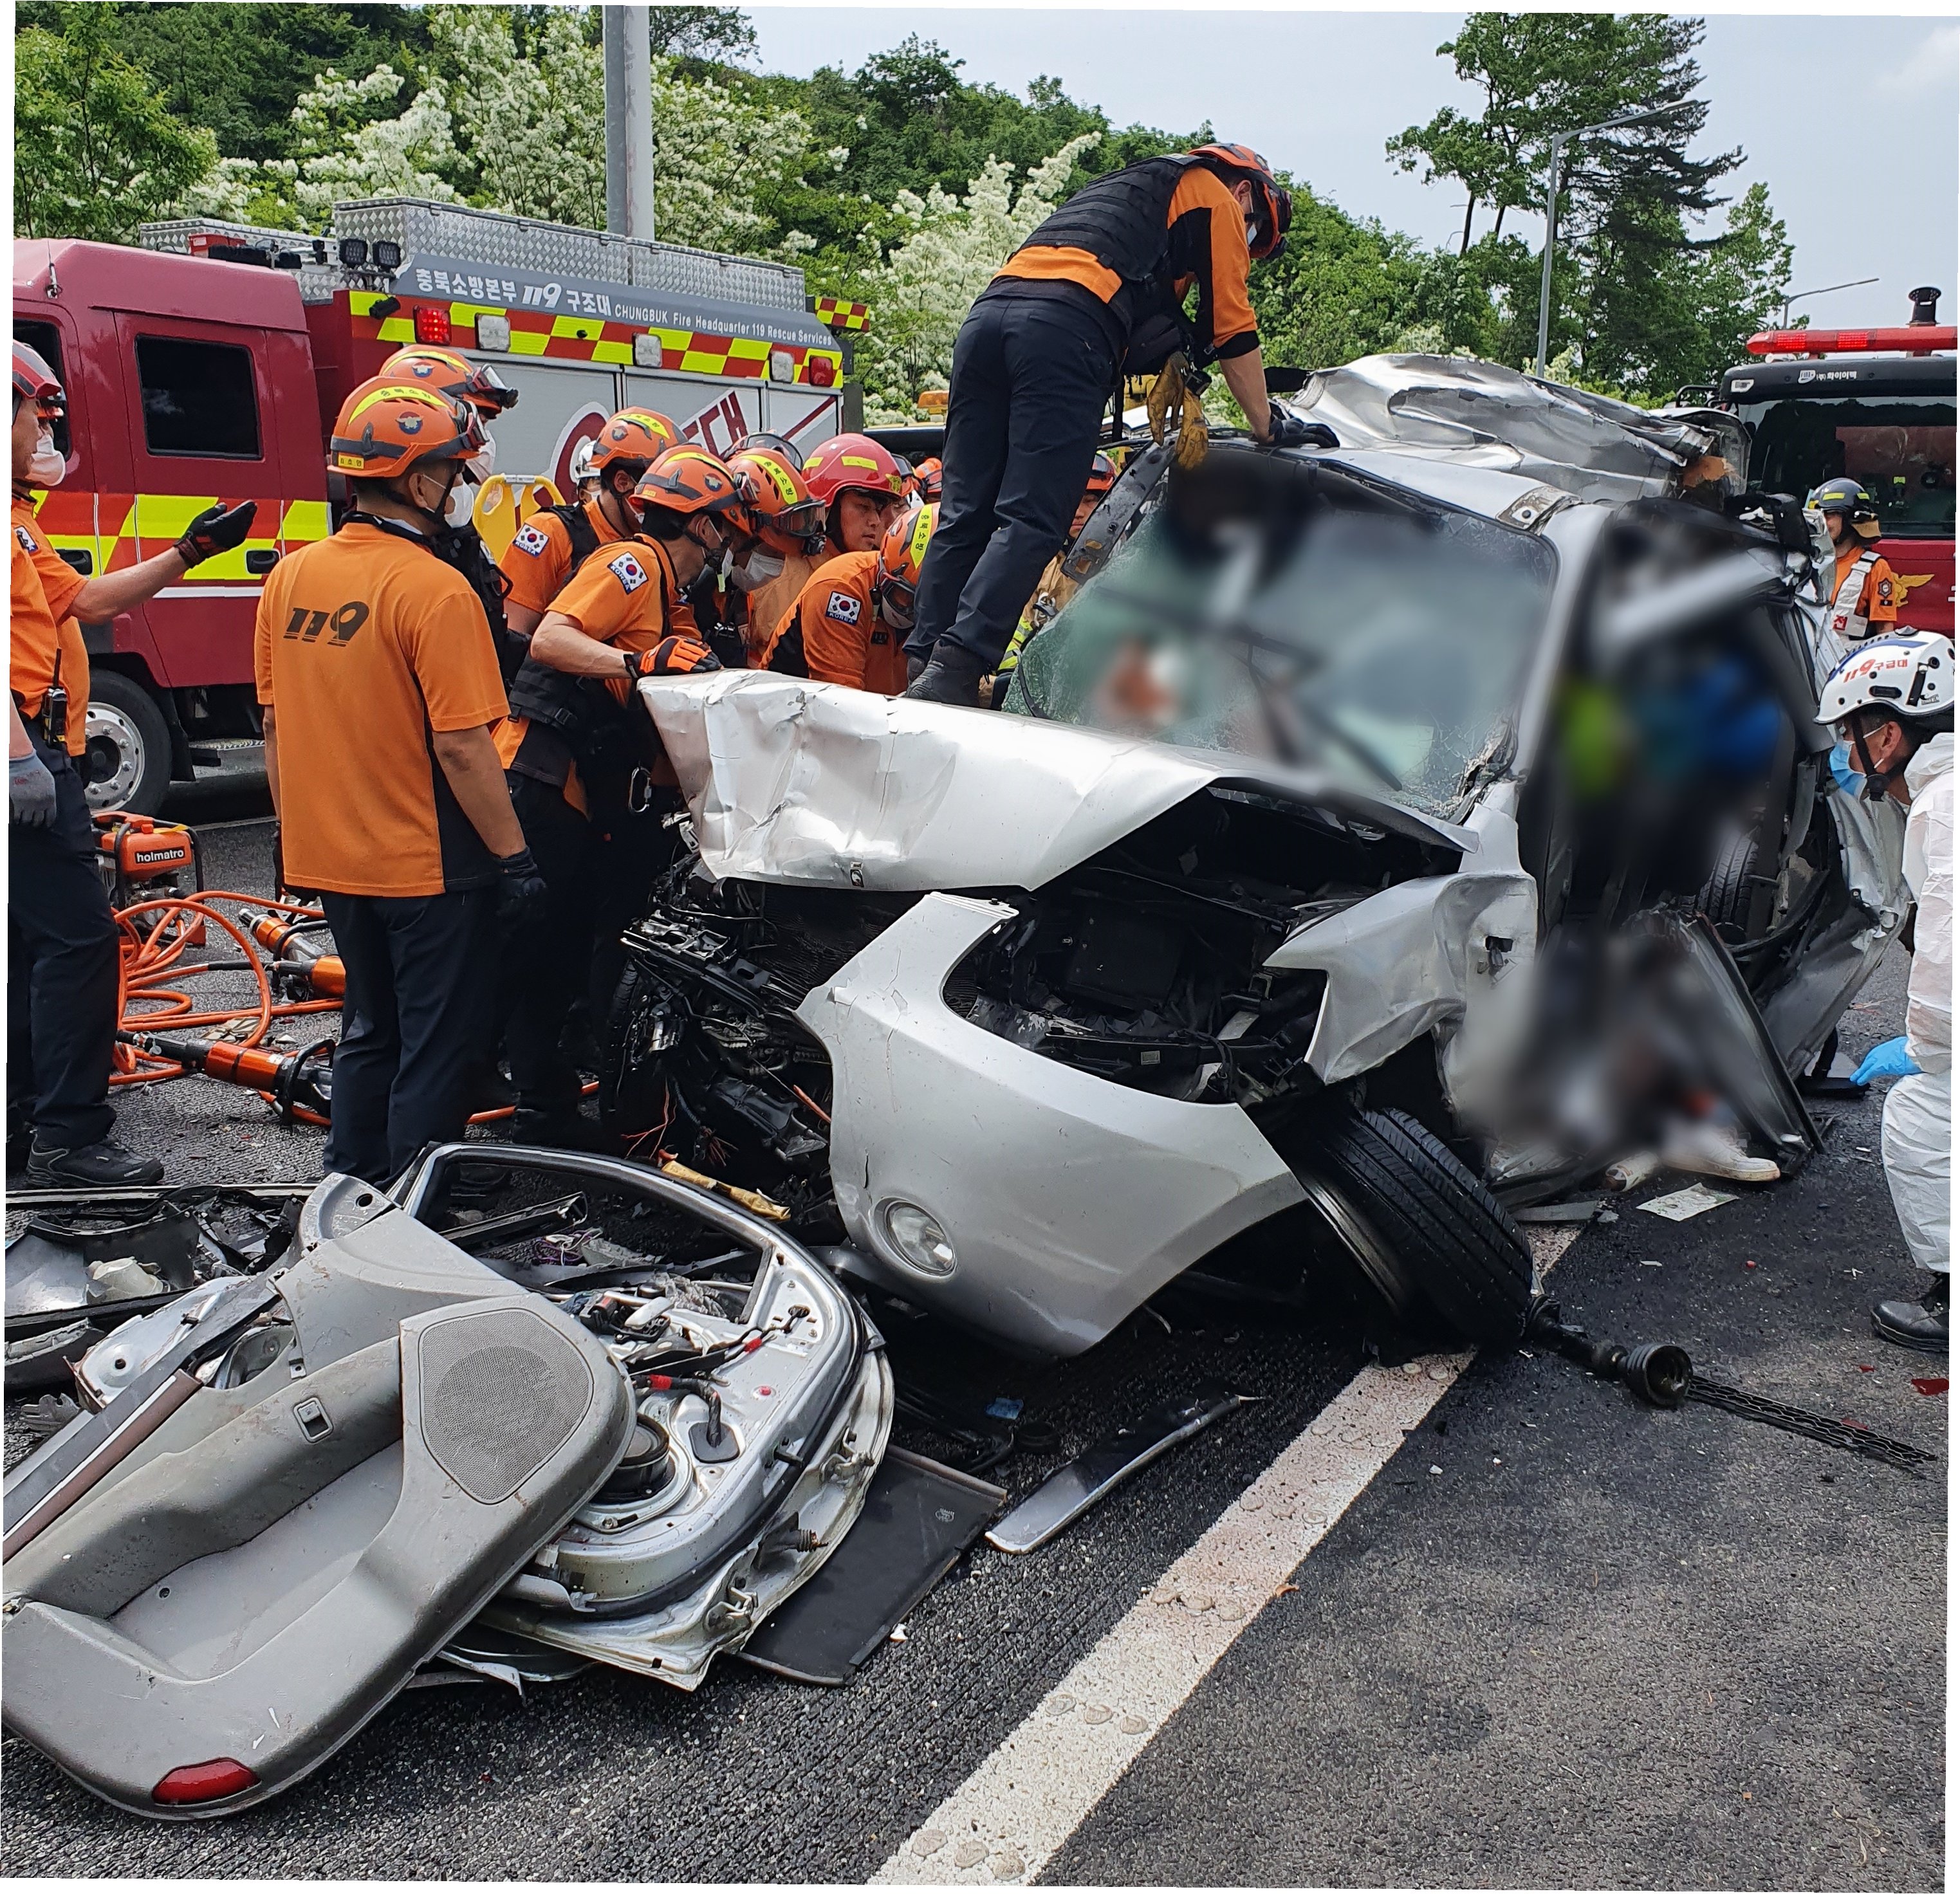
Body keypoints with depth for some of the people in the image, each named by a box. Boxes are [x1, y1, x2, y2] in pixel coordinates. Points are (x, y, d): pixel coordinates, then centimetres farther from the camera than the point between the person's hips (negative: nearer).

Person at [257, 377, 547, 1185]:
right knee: (437, 1050, 6)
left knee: (370, 1032, 22)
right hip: (430, 868, -7)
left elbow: (275, 729, 9)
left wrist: (298, 835, 19)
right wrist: (514, 856, -13)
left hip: (332, 861, 7)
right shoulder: (435, 589, -18)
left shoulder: (289, 577, 3)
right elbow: (462, 748, -21)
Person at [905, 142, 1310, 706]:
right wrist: (1268, 426, 24)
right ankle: (952, 675, -21)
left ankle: (923, 665, -1)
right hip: (1066, 326, -7)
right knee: (1031, 522, -11)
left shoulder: (1119, 188, 43)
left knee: (965, 516, 4)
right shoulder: (1216, 197, 20)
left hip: (988, 310, 8)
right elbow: (1233, 329, 15)